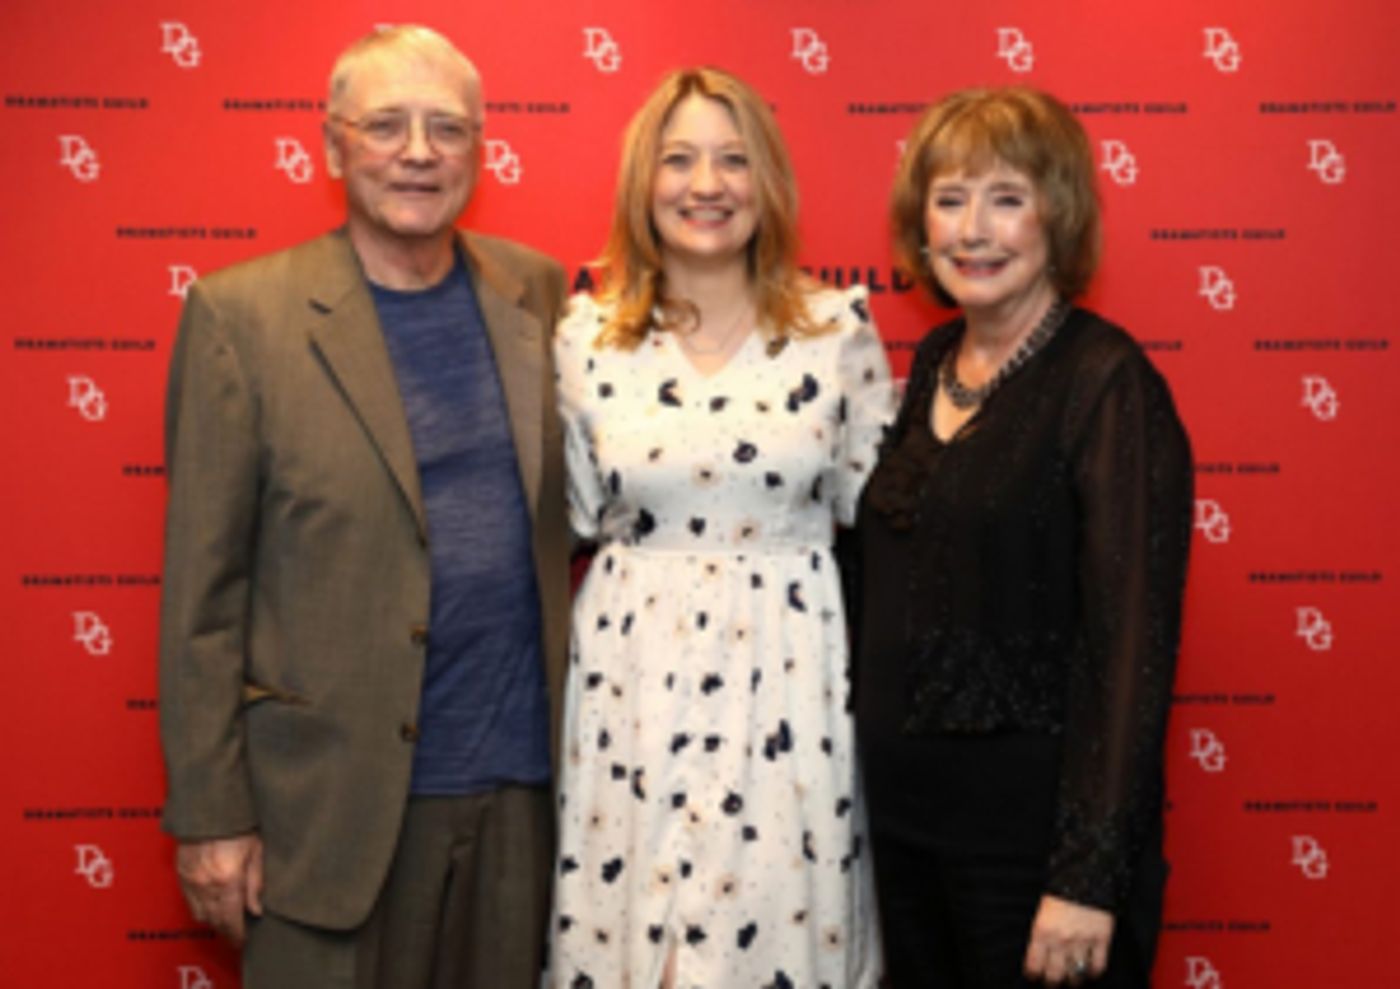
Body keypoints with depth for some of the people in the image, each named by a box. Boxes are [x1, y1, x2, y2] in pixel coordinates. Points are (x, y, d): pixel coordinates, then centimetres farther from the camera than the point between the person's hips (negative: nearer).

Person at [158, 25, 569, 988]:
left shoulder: (535, 291, 5)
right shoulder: (241, 314, -6)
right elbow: (202, 588, -6)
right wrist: (211, 812, -6)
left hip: (525, 783, 4)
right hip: (334, 794, -3)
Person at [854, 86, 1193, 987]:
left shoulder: (1107, 382, -14)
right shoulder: (935, 362, 6)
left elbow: (1131, 641, -18)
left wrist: (1089, 878, -20)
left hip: (1032, 827, -6)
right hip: (904, 812, 6)